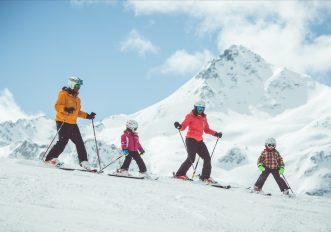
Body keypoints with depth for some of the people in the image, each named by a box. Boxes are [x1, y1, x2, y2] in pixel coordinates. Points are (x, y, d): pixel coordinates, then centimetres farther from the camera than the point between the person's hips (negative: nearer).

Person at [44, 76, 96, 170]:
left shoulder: (77, 99, 20)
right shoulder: (63, 94, -5)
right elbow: (57, 106, -17)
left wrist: (87, 116, 16)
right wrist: (66, 109, -34)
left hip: (73, 124, 8)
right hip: (63, 122, -8)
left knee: (80, 143, 3)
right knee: (63, 142, -16)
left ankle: (84, 162, 7)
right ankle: (50, 159, -8)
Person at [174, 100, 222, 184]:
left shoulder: (203, 118, 15)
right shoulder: (190, 116, -3)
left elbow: (206, 130, 21)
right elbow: (183, 126, -11)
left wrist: (216, 134, 9)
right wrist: (179, 126, -33)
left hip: (199, 141, 7)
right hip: (191, 139, -7)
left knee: (207, 158, 1)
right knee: (191, 159, -16)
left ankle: (205, 177, 12)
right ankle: (180, 174, -4)